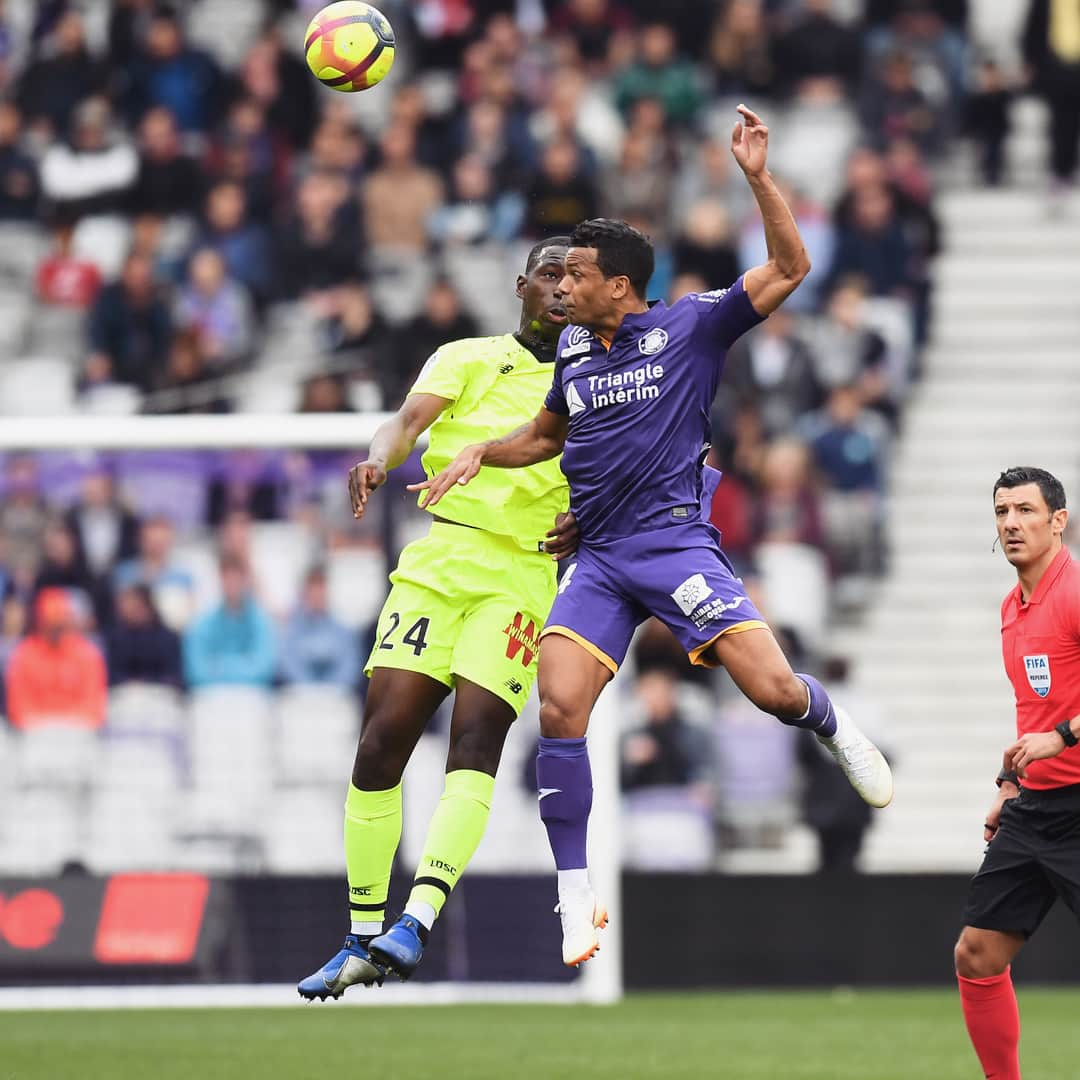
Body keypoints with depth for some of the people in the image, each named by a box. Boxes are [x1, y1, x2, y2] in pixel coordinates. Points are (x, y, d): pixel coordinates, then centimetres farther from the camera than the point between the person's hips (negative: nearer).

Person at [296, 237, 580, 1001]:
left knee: (476, 738, -20)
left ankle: (416, 924, -29)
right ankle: (363, 940, 2)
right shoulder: (469, 359, 14)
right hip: (440, 558, 1)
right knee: (383, 739, -8)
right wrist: (378, 459, -26)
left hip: (522, 579, -1)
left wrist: (585, 524, -11)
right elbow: (411, 420, -4)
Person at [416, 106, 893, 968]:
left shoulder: (690, 328, -2)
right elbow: (547, 435, 34)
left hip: (675, 542, -4)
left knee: (772, 687, -16)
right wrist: (479, 454, 17)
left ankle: (837, 731, 23)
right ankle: (576, 898, -7)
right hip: (598, 560, 4)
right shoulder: (573, 353, 14)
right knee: (560, 710, -14)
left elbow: (789, 267, -9)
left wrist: (758, 178, -19)